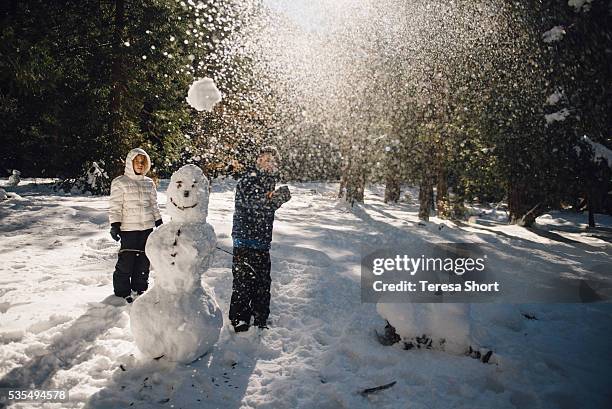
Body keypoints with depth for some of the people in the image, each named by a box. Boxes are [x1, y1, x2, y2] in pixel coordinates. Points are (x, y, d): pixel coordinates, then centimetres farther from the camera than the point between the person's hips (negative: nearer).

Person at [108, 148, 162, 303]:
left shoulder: (149, 183, 10)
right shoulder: (119, 182, -4)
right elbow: (115, 207, -5)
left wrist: (159, 223, 14)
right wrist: (115, 226, -13)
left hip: (147, 227, 5)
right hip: (129, 228, -4)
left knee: (144, 259, 11)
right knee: (126, 260, -2)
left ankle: (139, 287, 27)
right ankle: (122, 291, 14)